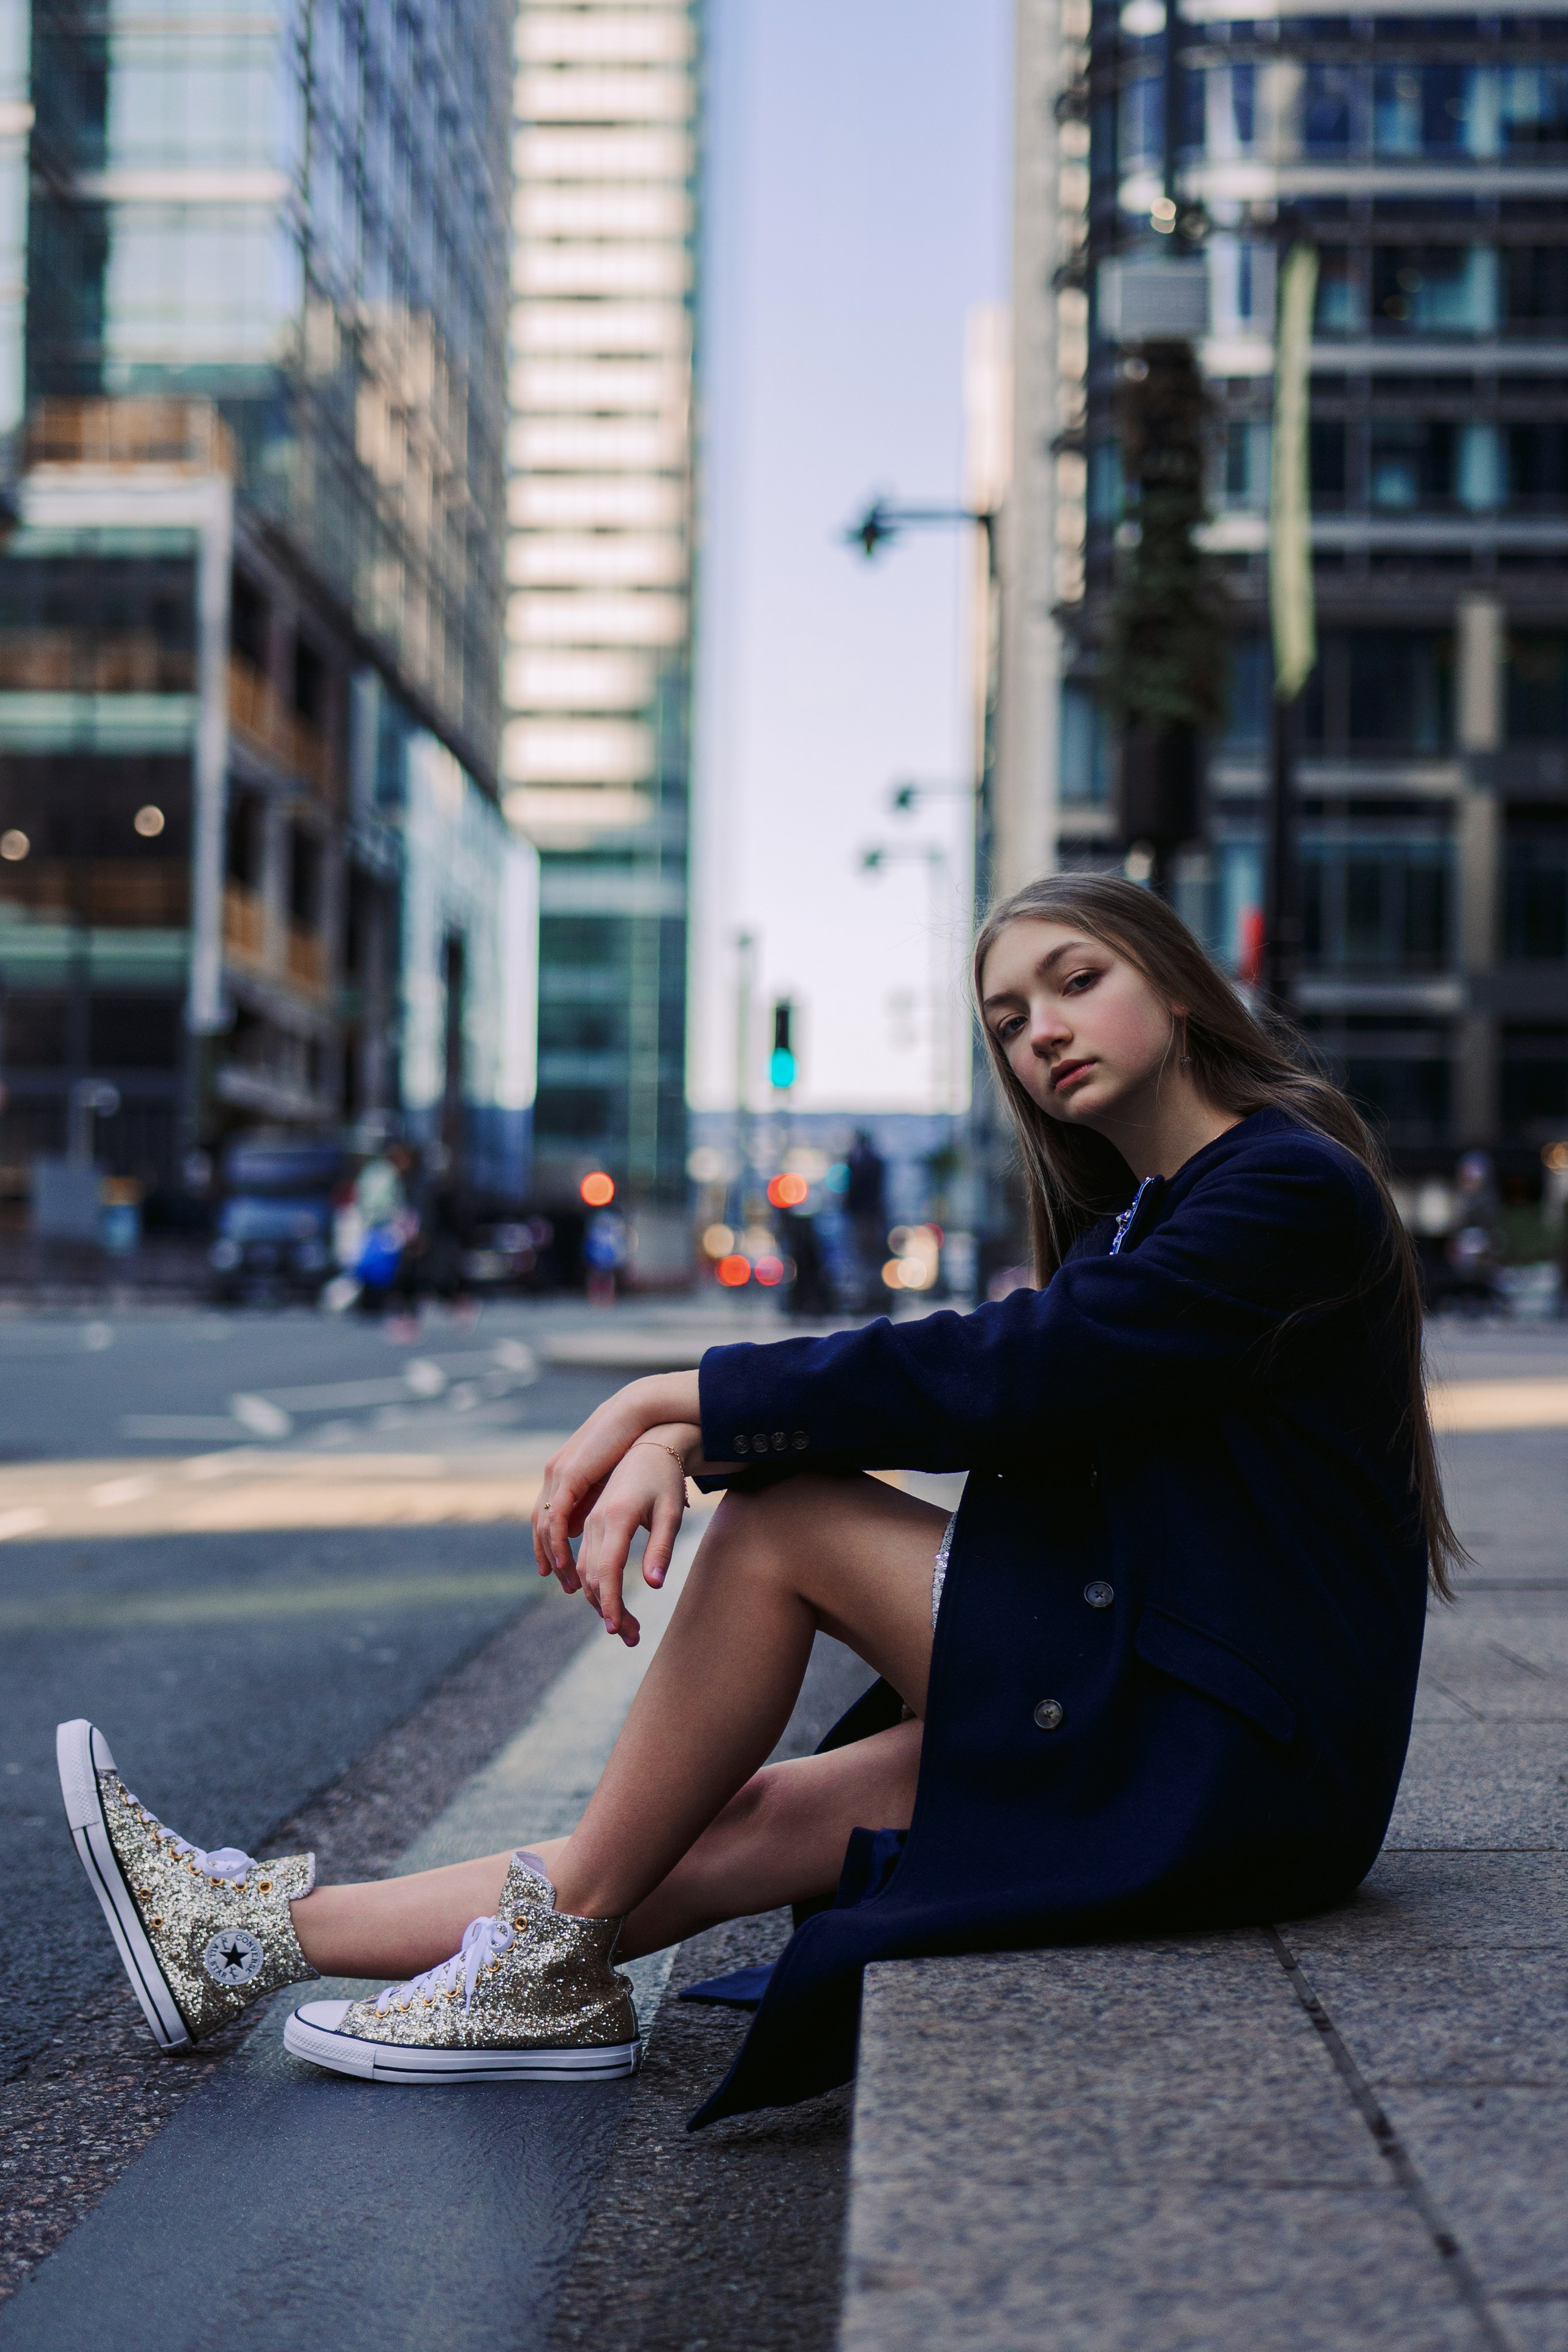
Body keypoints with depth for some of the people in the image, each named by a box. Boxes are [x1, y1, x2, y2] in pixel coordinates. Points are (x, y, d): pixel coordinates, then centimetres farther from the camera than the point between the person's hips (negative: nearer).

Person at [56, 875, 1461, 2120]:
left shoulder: (1293, 1186, -11)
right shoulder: (1136, 1220, 17)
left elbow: (1006, 1373, -21)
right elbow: (1005, 1387, 7)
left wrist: (674, 1398, -15)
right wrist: (682, 1443, -11)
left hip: (1238, 1756, -8)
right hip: (1149, 1724, 8)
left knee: (781, 1524, -13)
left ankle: (554, 1952, -3)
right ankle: (261, 1933, 4)